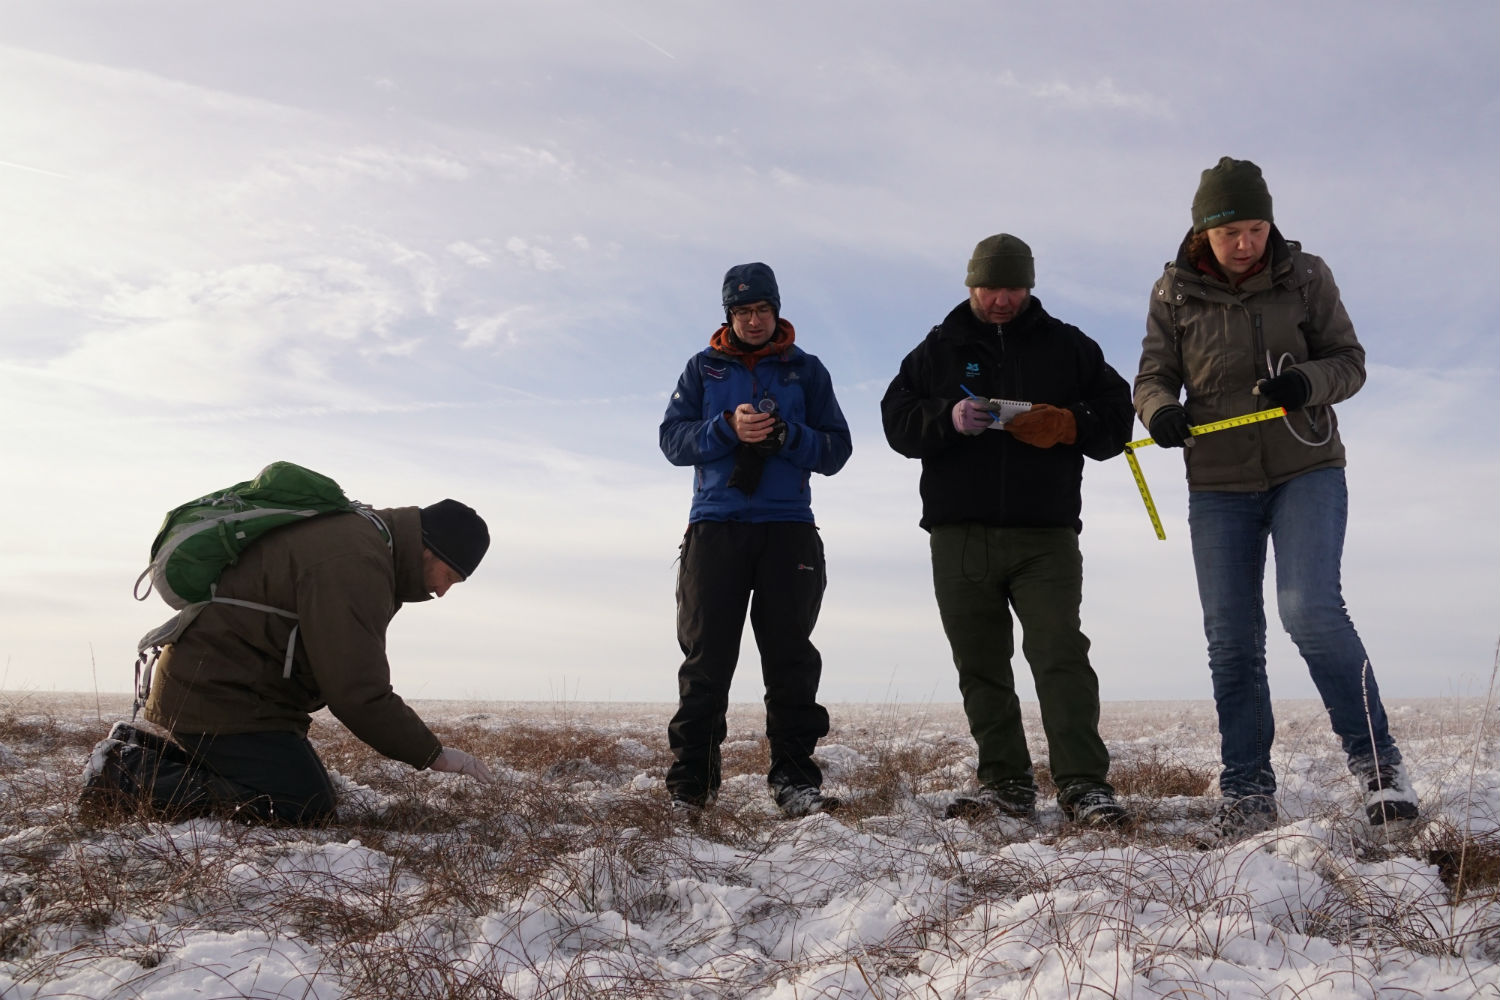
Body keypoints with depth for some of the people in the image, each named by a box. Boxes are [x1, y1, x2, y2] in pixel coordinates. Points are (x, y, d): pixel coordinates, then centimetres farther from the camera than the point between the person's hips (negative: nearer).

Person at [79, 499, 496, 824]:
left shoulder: (361, 538, 10)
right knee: (305, 808, -16)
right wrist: (433, 755, -15)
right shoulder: (353, 568, -25)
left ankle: (144, 750, 17)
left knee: (310, 786, 15)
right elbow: (358, 694, -25)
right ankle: (127, 778, -10)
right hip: (218, 695, -11)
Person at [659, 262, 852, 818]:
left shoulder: (805, 370, 15)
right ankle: (691, 782, 3)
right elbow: (673, 439, 4)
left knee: (791, 657, -3)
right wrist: (728, 428, -13)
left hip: (788, 528, 0)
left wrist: (786, 435, -11)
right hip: (715, 527, 0)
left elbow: (836, 449, 7)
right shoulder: (704, 368, 15)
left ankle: (794, 778, 0)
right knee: (706, 656, -2)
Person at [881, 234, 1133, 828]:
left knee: (1061, 653, -11)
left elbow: (1116, 419, 8)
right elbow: (896, 421, 5)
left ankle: (1084, 784, -9)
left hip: (1047, 535, -2)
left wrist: (1064, 424, -11)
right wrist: (948, 419, -15)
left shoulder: (1067, 346, 12)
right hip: (960, 537, 2)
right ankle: (1006, 785, 12)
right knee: (981, 666, 4)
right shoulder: (937, 349, 14)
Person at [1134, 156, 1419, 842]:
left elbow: (1350, 362, 1)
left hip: (1307, 470, -2)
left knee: (1310, 608, -21)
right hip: (1219, 487, 2)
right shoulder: (1174, 294, 1)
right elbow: (1152, 376, 1)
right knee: (1231, 640, 2)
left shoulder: (1305, 277, -1)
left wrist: (1305, 382, -22)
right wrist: (1161, 410, -23)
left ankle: (1377, 762, -2)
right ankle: (1248, 794, 13)